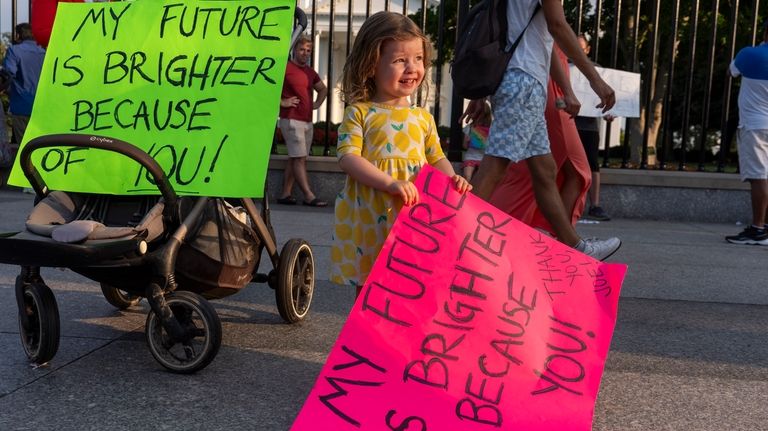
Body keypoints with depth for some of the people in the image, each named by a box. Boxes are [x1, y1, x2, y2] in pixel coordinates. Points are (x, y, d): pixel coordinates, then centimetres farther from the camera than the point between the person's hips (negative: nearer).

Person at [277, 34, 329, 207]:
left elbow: (323, 89, 32)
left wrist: (317, 104, 15)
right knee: (299, 158, -9)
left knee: (294, 159, 8)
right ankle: (309, 196, -11)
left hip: (307, 121, 8)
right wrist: (281, 102, -15)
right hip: (292, 120, -8)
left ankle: (285, 194, 13)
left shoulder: (310, 72, 16)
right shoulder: (285, 68, -7)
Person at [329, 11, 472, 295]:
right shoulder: (359, 112, -1)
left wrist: (452, 179, -6)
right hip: (369, 218, -3)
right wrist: (390, 183, -23)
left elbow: (437, 159, 17)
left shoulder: (423, 117, 12)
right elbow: (348, 158, -11)